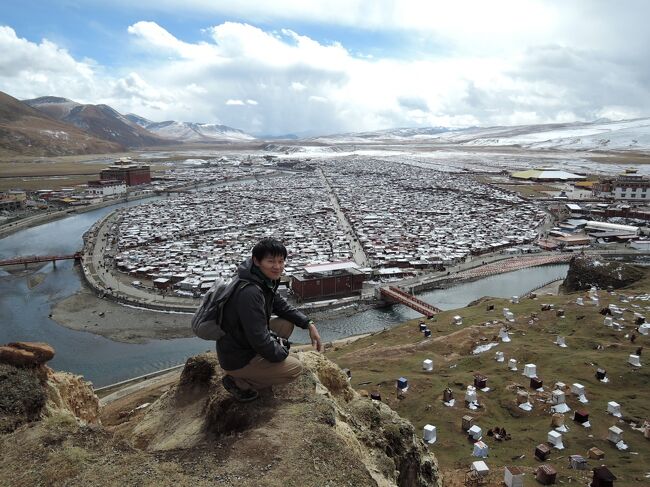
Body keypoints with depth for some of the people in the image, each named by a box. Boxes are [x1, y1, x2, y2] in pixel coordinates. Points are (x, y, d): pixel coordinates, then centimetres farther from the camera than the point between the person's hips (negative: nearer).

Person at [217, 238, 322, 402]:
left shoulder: (266, 281, -1)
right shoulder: (250, 292, -32)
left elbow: (281, 306, 14)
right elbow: (259, 339, -30)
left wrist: (309, 324, 3)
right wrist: (282, 353, -12)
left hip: (245, 343, 9)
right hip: (236, 359, -9)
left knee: (287, 323, 9)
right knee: (295, 368, -7)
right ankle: (239, 382, 0)